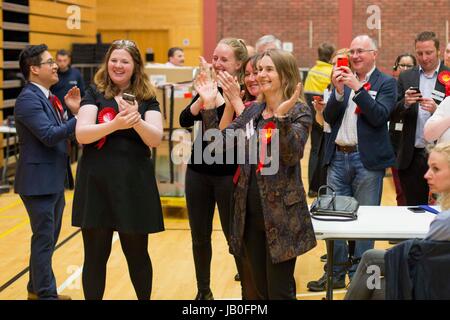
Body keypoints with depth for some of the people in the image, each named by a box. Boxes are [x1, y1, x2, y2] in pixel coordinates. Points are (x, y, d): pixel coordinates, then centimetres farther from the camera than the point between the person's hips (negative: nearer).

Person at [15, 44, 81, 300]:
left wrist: (73, 111, -5)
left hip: (55, 179, 10)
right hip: (39, 180, -10)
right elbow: (49, 135, -26)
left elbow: (63, 132, 9)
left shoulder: (48, 96, 12)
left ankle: (37, 289, 32)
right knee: (44, 240, -1)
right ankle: (46, 294, 9)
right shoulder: (28, 99, -17)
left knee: (49, 238, 19)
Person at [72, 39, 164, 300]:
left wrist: (137, 120, -27)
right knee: (95, 255, 6)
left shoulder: (147, 98, 5)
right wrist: (115, 124, -26)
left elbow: (156, 139, -8)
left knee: (137, 254, 10)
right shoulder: (95, 93, 3)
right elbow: (81, 134, -11)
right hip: (97, 181, 0)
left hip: (135, 182, 0)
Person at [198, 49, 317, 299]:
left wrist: (282, 116, -32)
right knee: (261, 290, 15)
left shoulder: (299, 111, -8)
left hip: (282, 213, -6)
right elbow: (219, 143, 4)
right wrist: (209, 106, -5)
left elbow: (291, 156, -21)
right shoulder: (252, 111, 10)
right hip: (251, 212, 6)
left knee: (280, 292, 1)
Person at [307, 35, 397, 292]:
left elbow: (380, 116, -15)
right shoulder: (343, 79, 11)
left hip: (367, 159, -4)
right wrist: (339, 91, -13)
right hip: (338, 157, 4)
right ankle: (336, 273, 18)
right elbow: (329, 117, 3)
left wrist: (357, 88, -19)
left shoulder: (386, 83, -1)